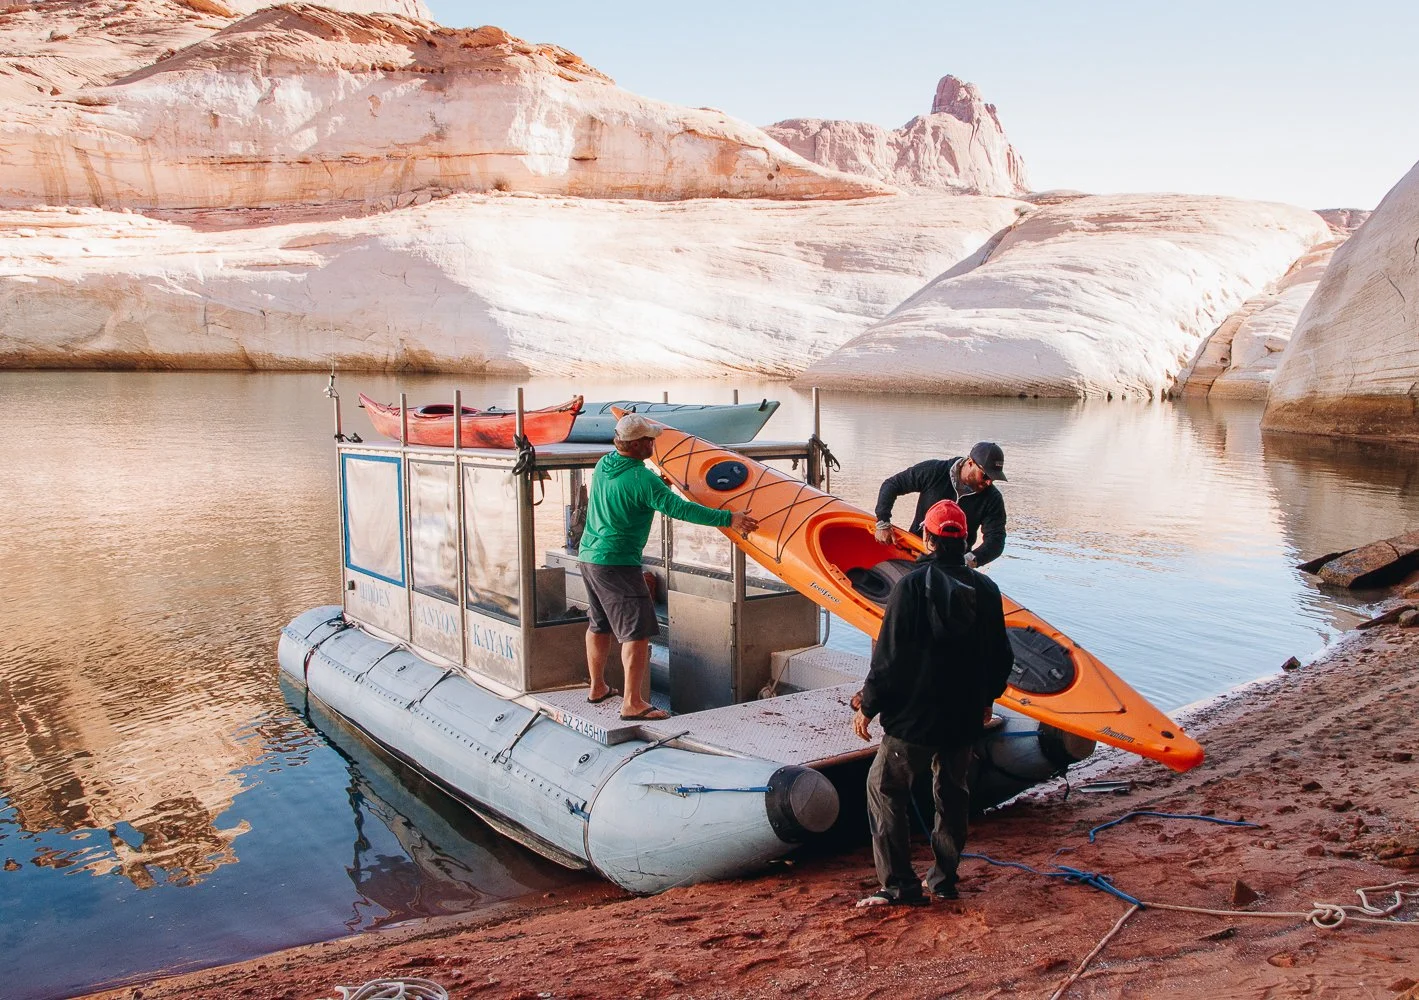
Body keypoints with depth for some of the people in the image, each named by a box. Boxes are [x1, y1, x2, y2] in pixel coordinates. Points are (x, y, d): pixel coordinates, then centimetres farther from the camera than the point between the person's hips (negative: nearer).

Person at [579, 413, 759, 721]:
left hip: (589, 555, 10)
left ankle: (597, 687, 34)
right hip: (618, 563, -10)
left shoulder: (604, 464, 5)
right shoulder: (642, 479, -20)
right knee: (637, 631, -5)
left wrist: (662, 484, 28)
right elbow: (680, 509, -24)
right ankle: (632, 702, -6)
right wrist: (728, 519, -22)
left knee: (599, 625, 21)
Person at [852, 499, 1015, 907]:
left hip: (913, 714, -5)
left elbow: (889, 654, -16)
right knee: (952, 791, 18)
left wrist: (868, 705, -6)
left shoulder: (913, 584, -15)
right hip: (965, 717, 6)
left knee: (885, 788, 5)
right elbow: (1001, 656, 11)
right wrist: (986, 698, 26)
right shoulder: (986, 588, 2)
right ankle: (944, 878, 26)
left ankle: (900, 885, 4)